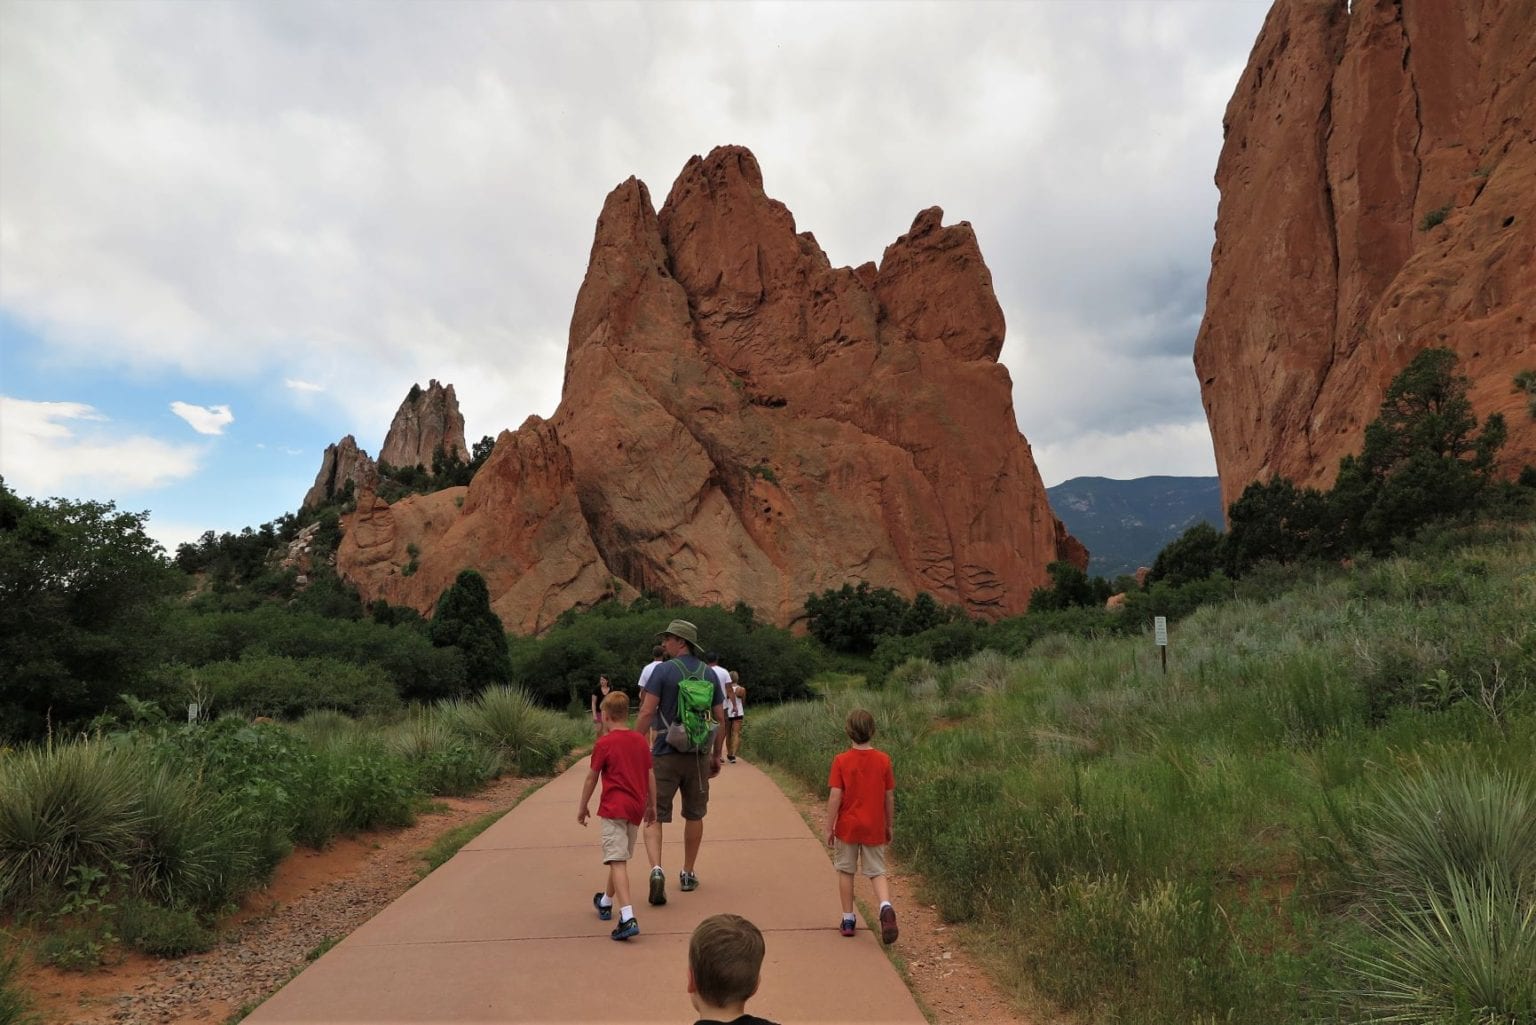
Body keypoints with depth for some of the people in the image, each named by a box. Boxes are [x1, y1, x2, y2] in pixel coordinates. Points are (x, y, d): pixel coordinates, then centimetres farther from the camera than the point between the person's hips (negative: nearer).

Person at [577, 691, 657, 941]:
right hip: (636, 807, 6)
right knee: (620, 858, 22)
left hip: (614, 808, -6)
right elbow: (650, 776, 12)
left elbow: (591, 779, -2)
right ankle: (606, 902, 41)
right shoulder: (641, 741, 8)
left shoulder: (604, 743, -8)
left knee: (617, 861, -11)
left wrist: (583, 807, 11)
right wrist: (652, 806, 21)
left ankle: (628, 918, -24)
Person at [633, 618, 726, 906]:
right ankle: (688, 874, 25)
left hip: (665, 755, -4)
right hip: (699, 756, 4)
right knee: (694, 815, 16)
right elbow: (720, 719, 7)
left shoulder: (663, 670, -8)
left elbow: (647, 712, -14)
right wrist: (716, 755, 16)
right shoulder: (710, 674, 5)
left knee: (653, 816, 2)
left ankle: (656, 869, -17)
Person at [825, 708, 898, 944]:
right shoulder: (883, 760, -5)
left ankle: (848, 919, 20)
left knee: (846, 871, 15)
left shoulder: (841, 761, -11)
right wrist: (888, 826, 13)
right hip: (874, 827, 1)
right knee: (877, 872, 9)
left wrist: (829, 828, -4)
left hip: (847, 826, -1)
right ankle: (886, 907, -17)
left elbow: (835, 797, -13)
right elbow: (889, 797, 0)